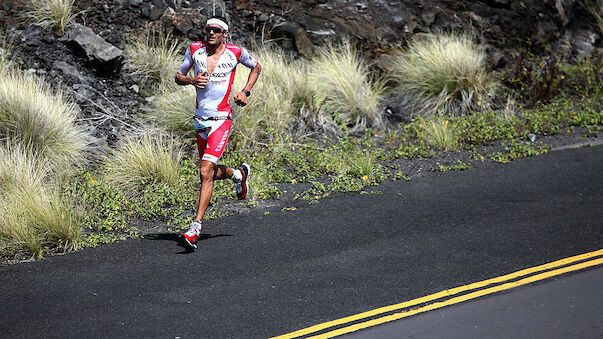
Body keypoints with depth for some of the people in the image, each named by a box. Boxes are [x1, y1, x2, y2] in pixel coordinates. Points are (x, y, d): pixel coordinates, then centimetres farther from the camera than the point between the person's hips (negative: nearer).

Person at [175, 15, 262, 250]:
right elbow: (178, 76, 11)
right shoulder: (195, 49, 2)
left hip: (221, 120, -5)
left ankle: (195, 229, -20)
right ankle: (239, 174, 51)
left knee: (206, 172, -17)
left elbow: (256, 67, 14)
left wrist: (245, 91, 1)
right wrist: (191, 80, -12)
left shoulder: (236, 53, -5)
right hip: (200, 120, 5)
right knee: (210, 172, 16)